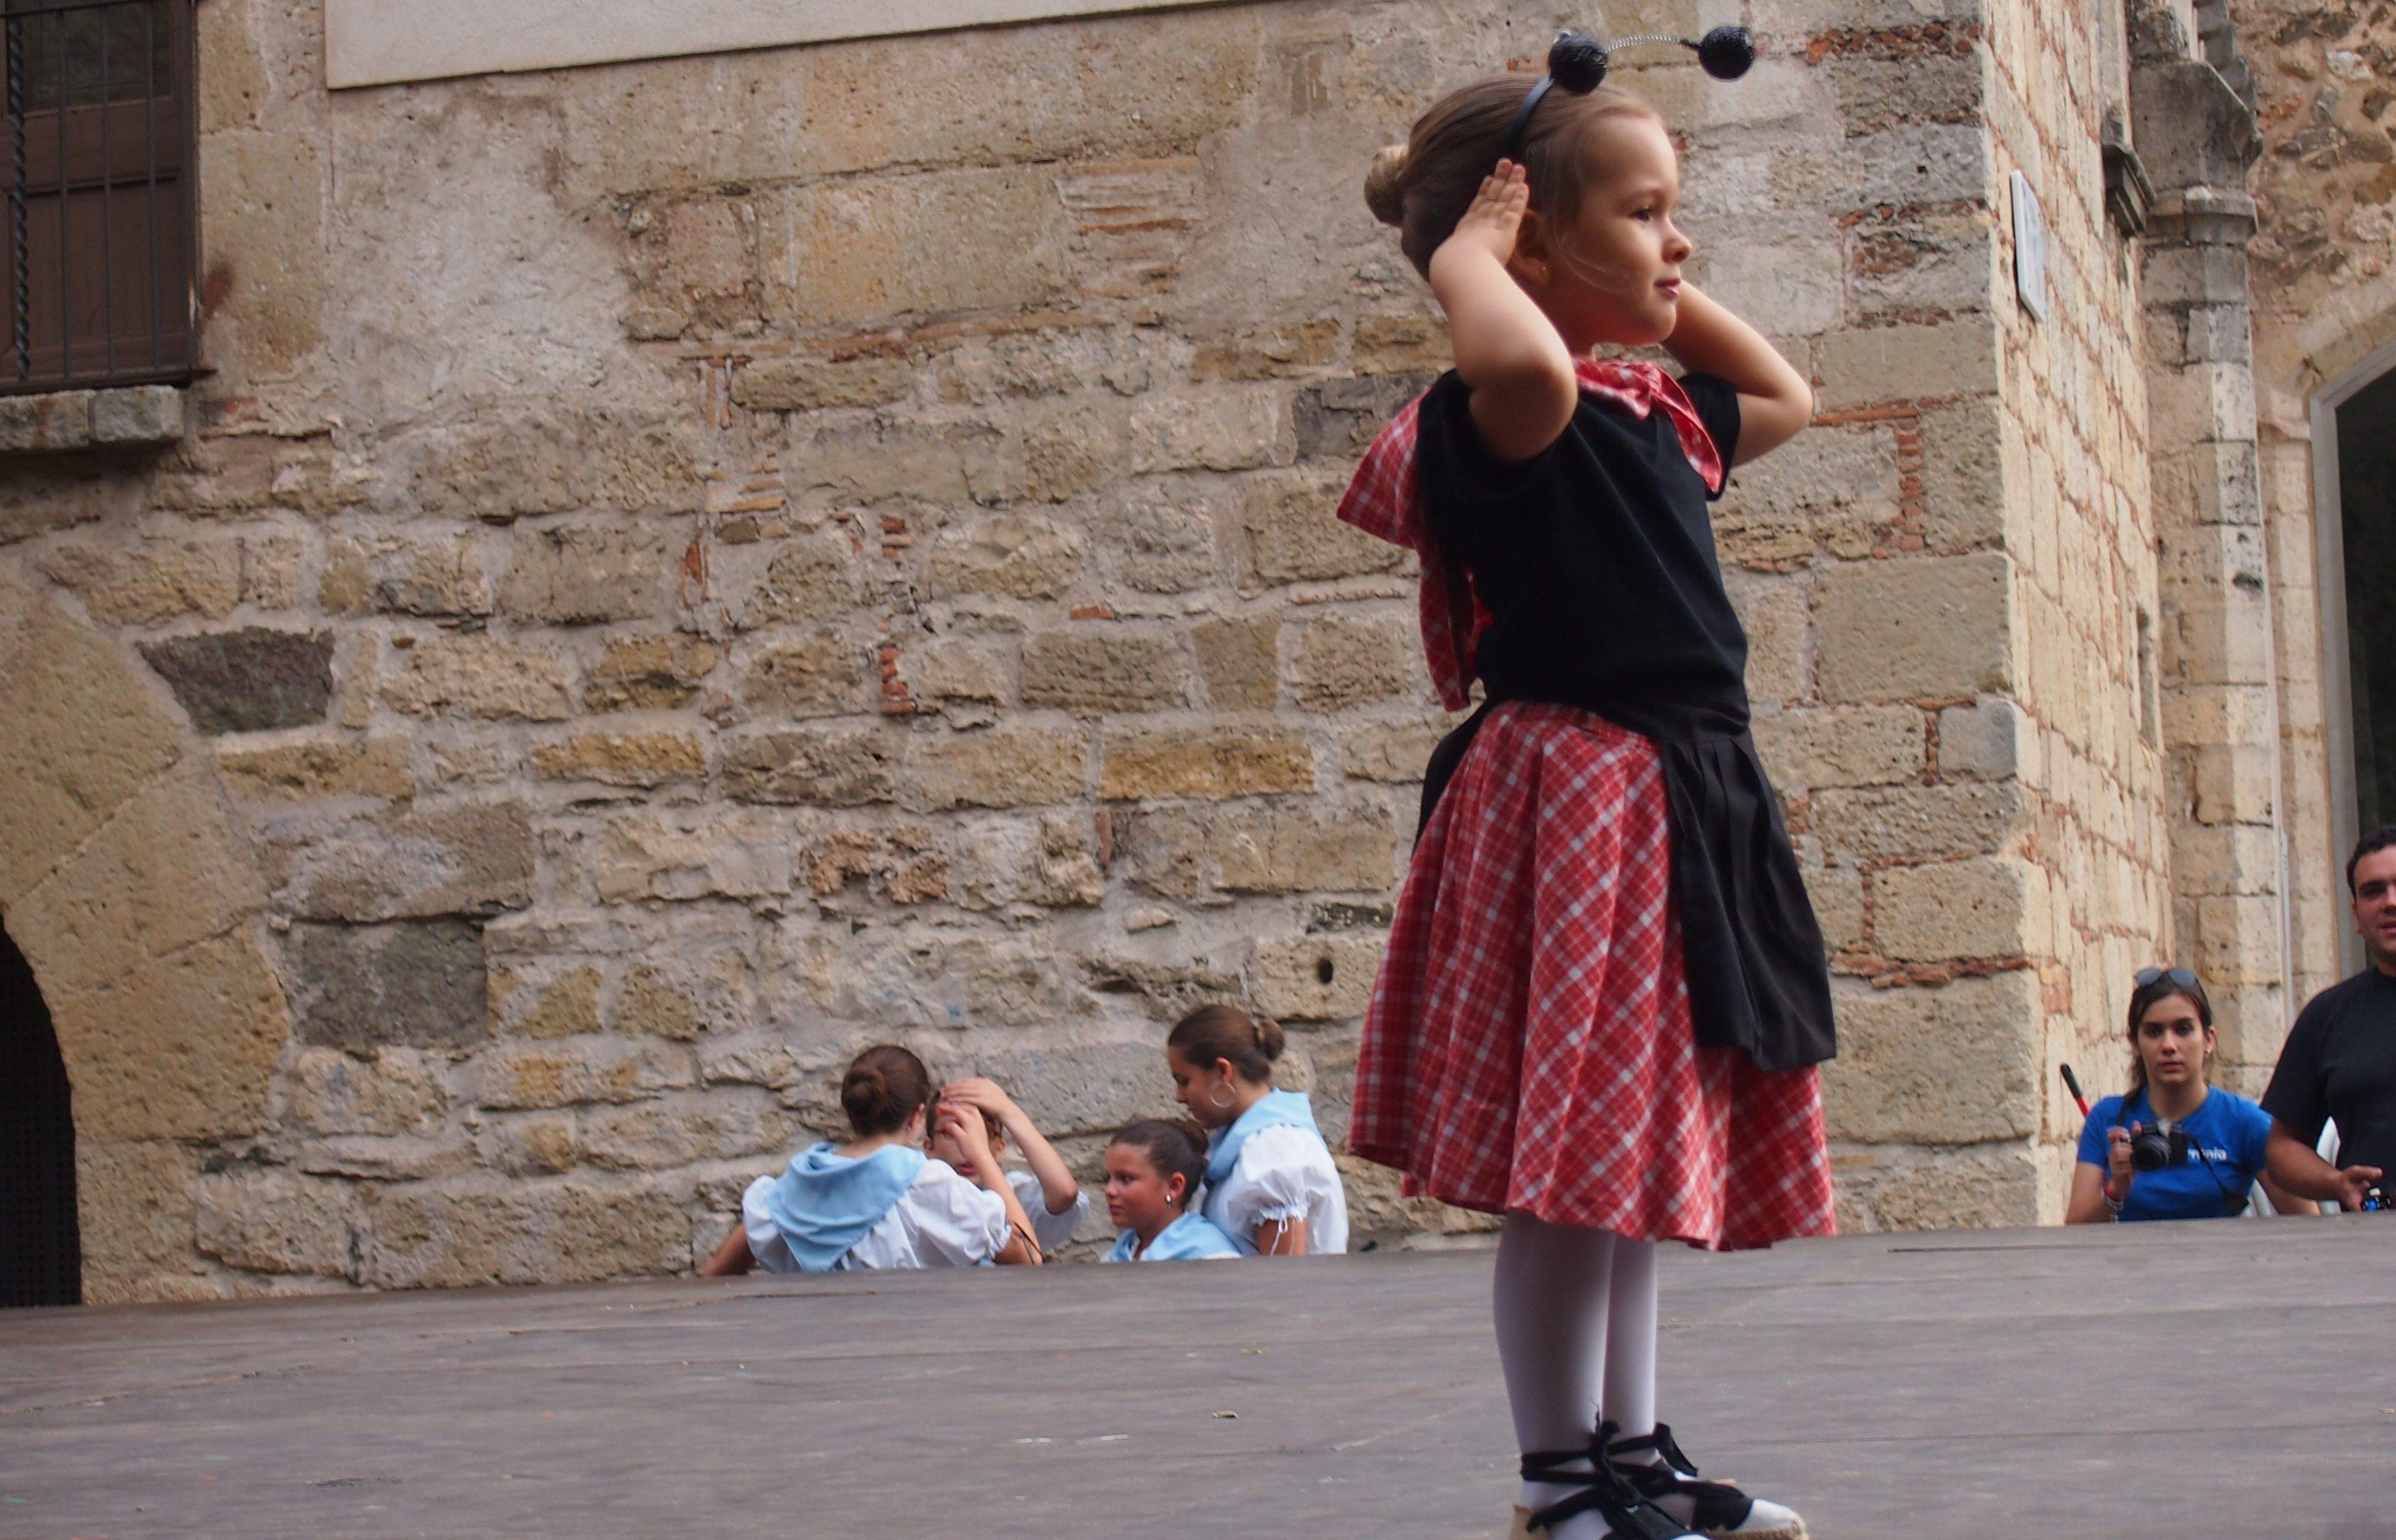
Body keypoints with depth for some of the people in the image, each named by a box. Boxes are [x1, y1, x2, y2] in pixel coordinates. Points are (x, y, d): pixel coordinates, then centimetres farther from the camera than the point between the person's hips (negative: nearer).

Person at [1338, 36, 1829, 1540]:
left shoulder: (1655, 415, 15)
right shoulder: (1501, 414, -14)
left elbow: (1784, 397, 35)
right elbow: (1523, 362, -39)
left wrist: (1668, 290, 21)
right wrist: (1465, 258, -19)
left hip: (1679, 803, 10)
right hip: (1575, 793, -10)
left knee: (1643, 1155, 15)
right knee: (1576, 1164, -6)